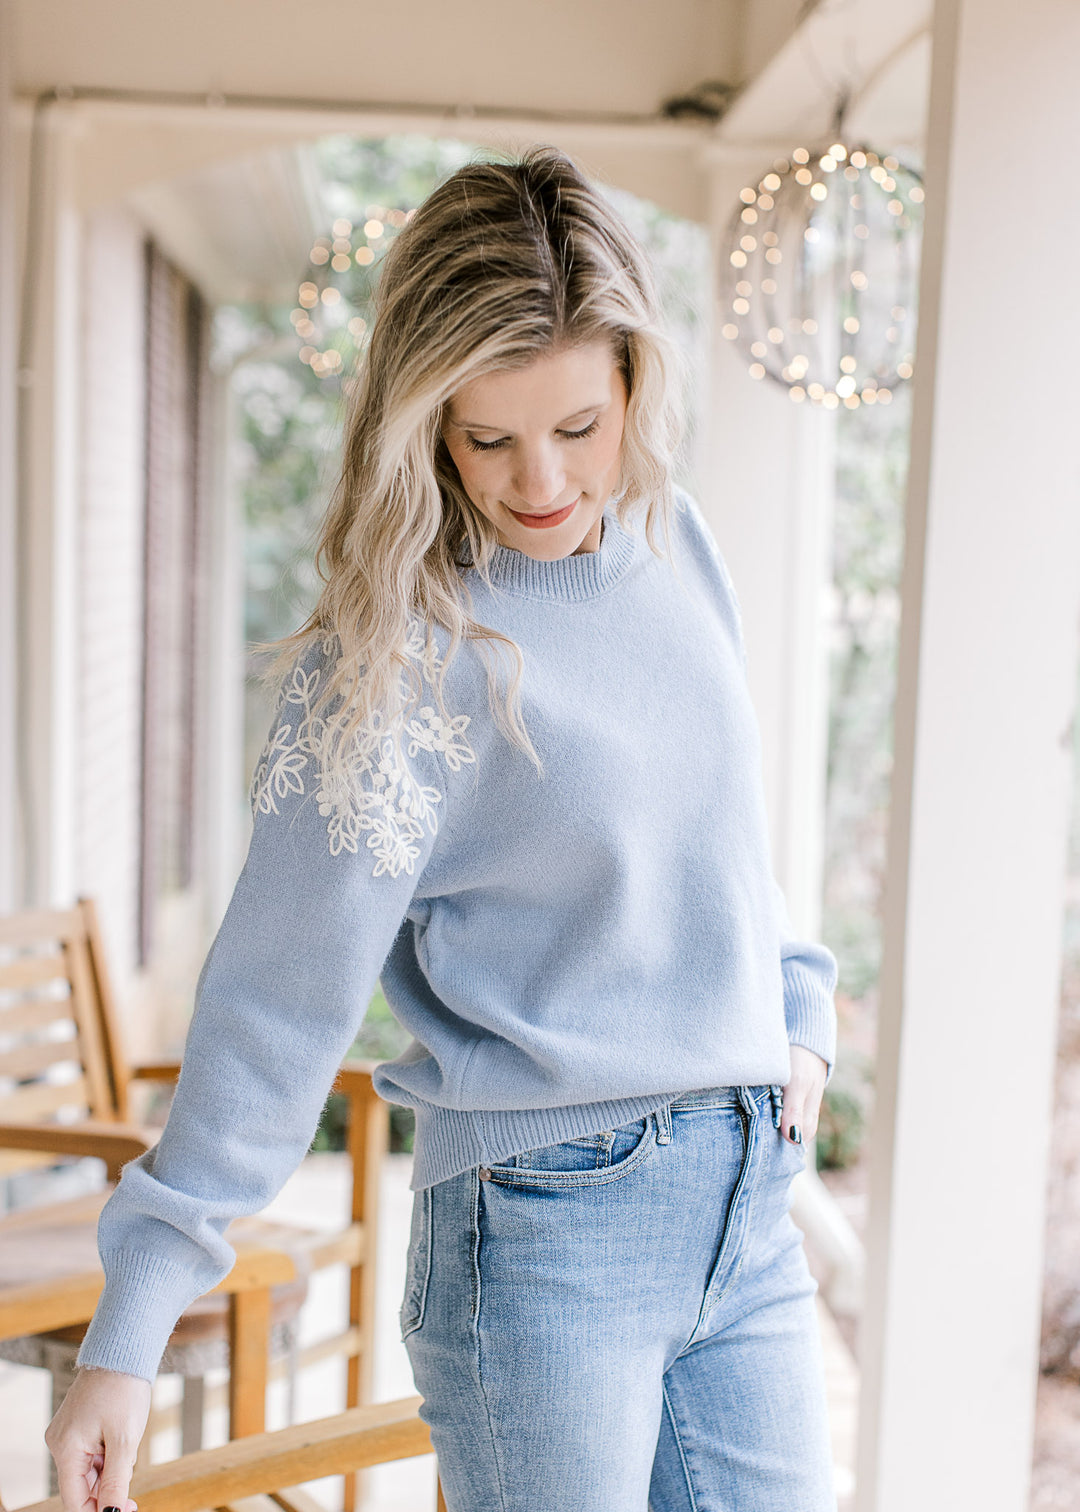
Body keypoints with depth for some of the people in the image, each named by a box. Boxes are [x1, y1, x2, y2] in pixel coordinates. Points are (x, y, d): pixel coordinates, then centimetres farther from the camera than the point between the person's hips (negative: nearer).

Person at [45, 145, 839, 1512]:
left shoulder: (680, 546, 3)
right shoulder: (395, 653, -15)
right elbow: (281, 998, -15)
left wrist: (796, 1013, 9)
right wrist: (130, 1326, -15)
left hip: (748, 1202, 6)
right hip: (544, 1235, -6)